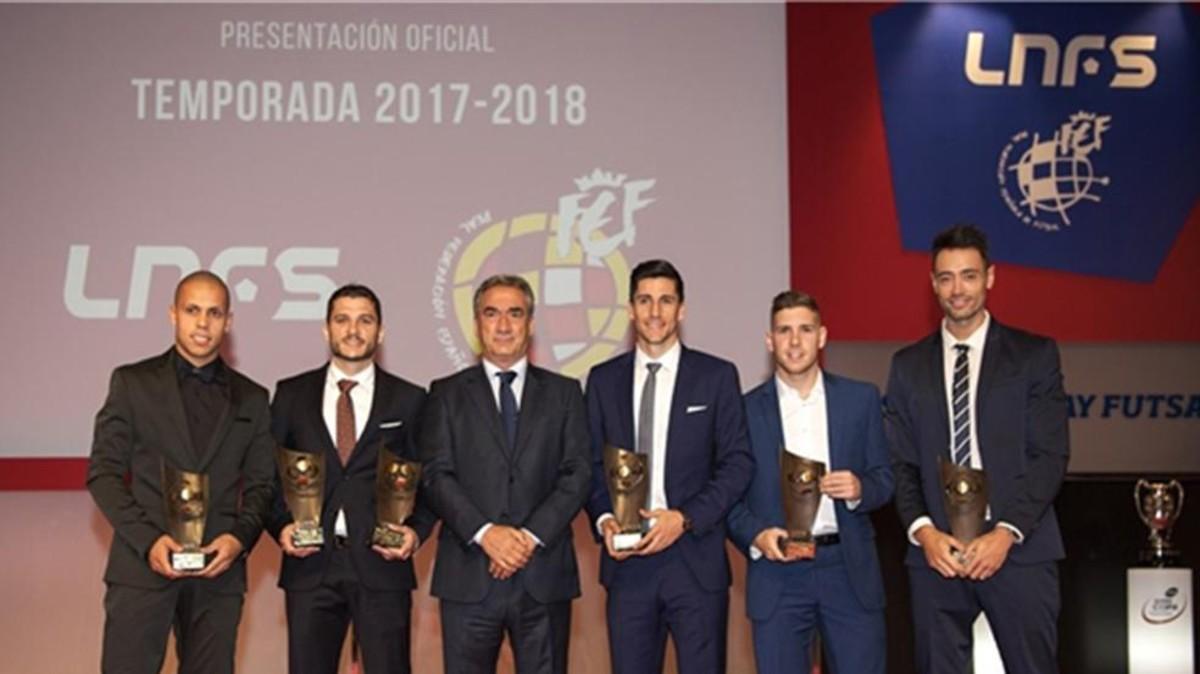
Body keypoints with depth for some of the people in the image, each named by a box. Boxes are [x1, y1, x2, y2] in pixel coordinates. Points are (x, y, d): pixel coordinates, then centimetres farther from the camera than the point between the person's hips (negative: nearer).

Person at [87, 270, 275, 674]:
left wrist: (240, 538, -8)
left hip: (219, 569, 2)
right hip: (142, 565, -2)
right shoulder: (132, 383, 6)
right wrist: (148, 540, -11)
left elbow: (260, 484, 11)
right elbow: (103, 471, 2)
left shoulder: (251, 399, 13)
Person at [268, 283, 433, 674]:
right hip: (310, 563, 1)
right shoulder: (291, 395, 10)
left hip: (383, 562, -1)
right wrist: (281, 525, -6)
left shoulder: (409, 400, 7)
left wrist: (417, 531, -7)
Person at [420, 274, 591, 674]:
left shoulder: (563, 392, 12)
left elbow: (578, 473, 3)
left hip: (544, 576, 1)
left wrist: (532, 535, -10)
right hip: (469, 578, 0)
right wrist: (484, 532, -13)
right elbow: (436, 475, 0)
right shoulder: (448, 394, 10)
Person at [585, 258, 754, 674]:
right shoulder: (603, 379, 10)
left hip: (696, 560, -2)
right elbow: (592, 463, 11)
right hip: (628, 561, 2)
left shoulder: (717, 376, 2)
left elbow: (738, 463, -1)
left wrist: (685, 518, -12)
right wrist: (604, 520, -7)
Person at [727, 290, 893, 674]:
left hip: (850, 569, 1)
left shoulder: (861, 399, 6)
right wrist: (755, 535, -14)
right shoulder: (746, 410, 3)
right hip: (778, 573, -1)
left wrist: (859, 489, -13)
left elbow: (884, 479, 9)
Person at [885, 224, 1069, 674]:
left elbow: (1050, 455, -2)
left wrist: (1006, 532, -13)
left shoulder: (1034, 355, 5)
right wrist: (923, 531, -8)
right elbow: (900, 462, 8)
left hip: (1019, 549, -2)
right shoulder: (908, 365, 12)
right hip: (936, 551, 2)